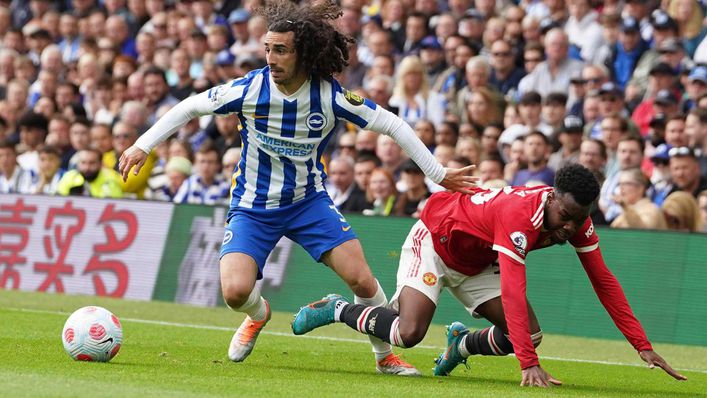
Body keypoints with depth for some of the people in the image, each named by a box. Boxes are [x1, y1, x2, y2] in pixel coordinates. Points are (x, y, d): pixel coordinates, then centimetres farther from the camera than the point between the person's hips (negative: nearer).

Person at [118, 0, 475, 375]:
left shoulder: (331, 95, -17)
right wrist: (142, 146, -8)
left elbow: (392, 125, -7)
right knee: (235, 291, -20)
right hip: (252, 205, 0)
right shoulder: (250, 88, -18)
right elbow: (189, 107, -4)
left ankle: (386, 356, 12)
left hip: (309, 200, 1)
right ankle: (258, 314, 20)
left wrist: (439, 174, -7)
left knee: (361, 279, -14)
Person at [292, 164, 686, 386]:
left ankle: (463, 343, 21)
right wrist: (529, 365, -54)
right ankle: (339, 309, 1)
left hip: (474, 263, 7)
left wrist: (643, 346, -15)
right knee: (410, 332, -27)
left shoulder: (577, 220, -17)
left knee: (530, 334, -8)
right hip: (434, 240, -7)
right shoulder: (520, 214, -40)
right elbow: (513, 291, -47)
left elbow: (604, 282, -9)